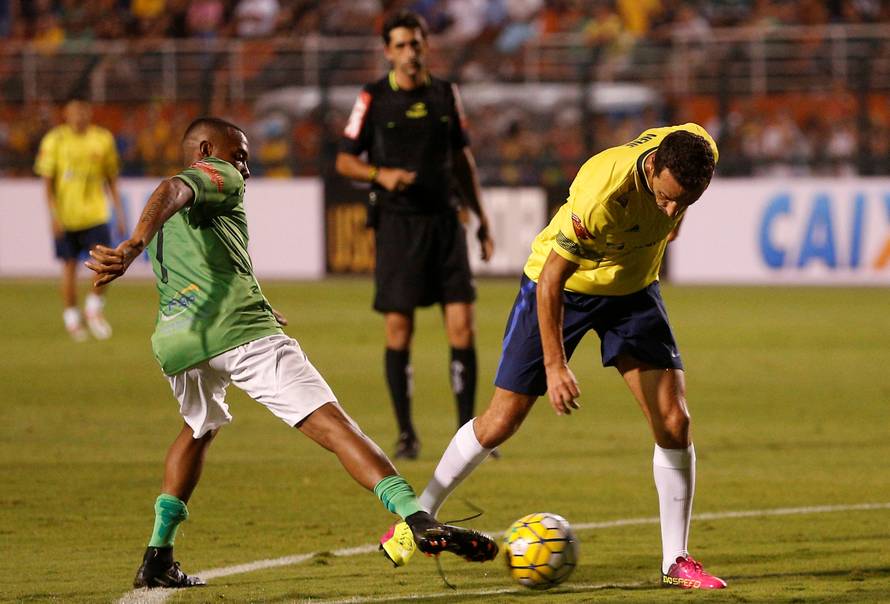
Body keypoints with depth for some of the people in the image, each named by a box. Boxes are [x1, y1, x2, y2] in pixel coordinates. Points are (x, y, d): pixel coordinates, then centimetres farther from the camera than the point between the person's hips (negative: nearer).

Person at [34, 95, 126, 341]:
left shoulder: (103, 139, 3)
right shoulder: (54, 141, -4)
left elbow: (111, 180, 11)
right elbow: (47, 181, -3)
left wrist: (120, 214, 8)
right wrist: (54, 215, -12)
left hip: (95, 214, 2)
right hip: (65, 216, -2)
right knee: (69, 266, 4)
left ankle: (94, 309, 12)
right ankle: (71, 317, 19)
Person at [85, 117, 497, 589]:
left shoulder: (162, 222, 34)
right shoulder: (218, 176, 11)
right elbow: (174, 191, -11)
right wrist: (134, 245, -28)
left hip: (174, 338, 7)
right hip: (239, 329, -7)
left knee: (199, 430, 34)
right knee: (331, 424, -12)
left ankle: (157, 558, 26)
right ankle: (418, 520, -25)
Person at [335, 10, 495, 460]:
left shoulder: (445, 94, 8)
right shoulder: (373, 99, -2)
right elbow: (345, 160, 3)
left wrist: (481, 219, 16)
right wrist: (382, 174, -17)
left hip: (443, 221, 3)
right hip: (396, 224, -3)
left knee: (462, 328, -5)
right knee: (399, 333, -3)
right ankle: (406, 435, 10)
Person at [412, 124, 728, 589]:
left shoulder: (697, 149, -24)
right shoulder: (602, 194, -40)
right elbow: (551, 277, -30)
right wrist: (555, 365, -31)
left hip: (633, 288, 4)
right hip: (562, 284, -4)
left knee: (674, 423, -9)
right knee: (500, 422, 1)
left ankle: (676, 562, 1)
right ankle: (421, 514, 23)